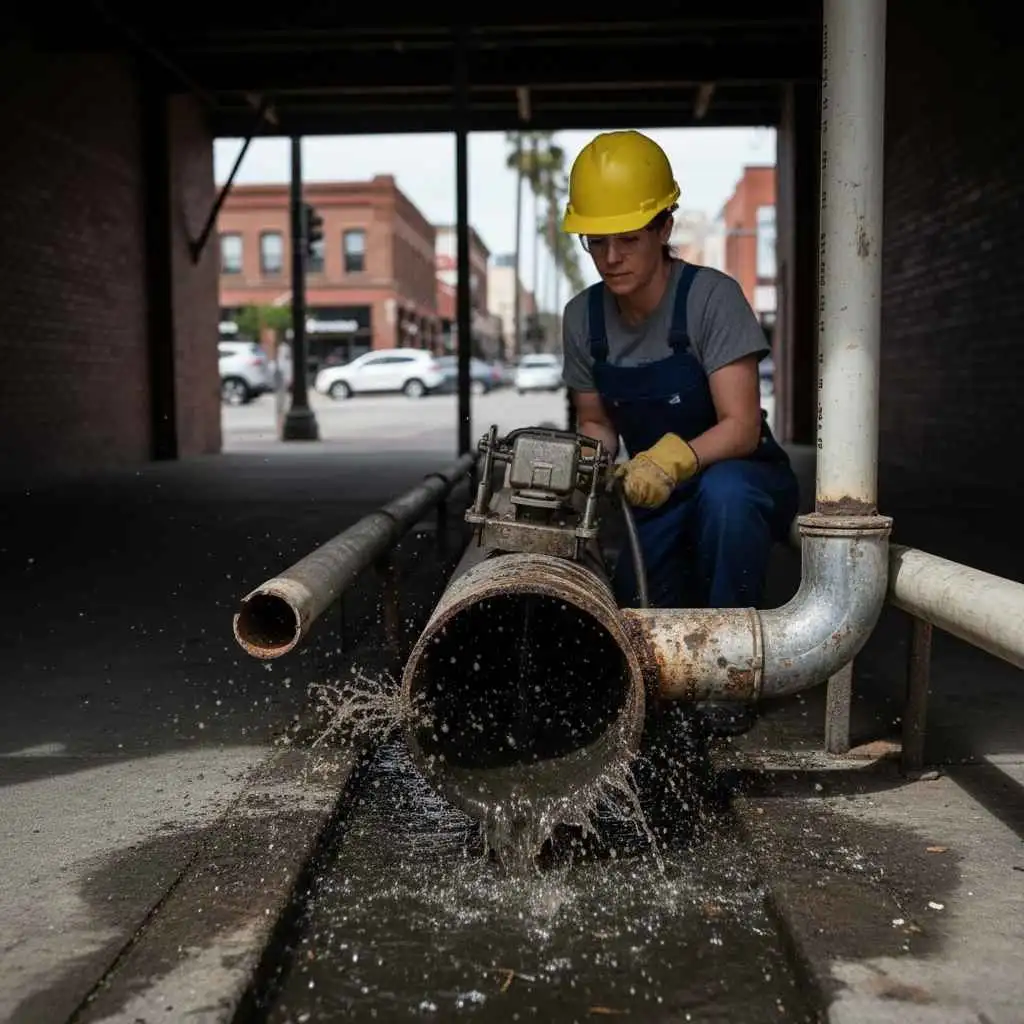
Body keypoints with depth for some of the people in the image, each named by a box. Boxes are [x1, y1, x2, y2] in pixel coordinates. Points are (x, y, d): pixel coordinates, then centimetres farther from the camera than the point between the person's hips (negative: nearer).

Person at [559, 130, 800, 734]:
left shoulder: (712, 297, -20)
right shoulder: (584, 318, -3)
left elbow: (741, 426, -26)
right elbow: (596, 423, 6)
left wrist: (673, 458, -44)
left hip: (744, 483, -4)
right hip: (657, 505, 5)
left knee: (722, 490, -40)